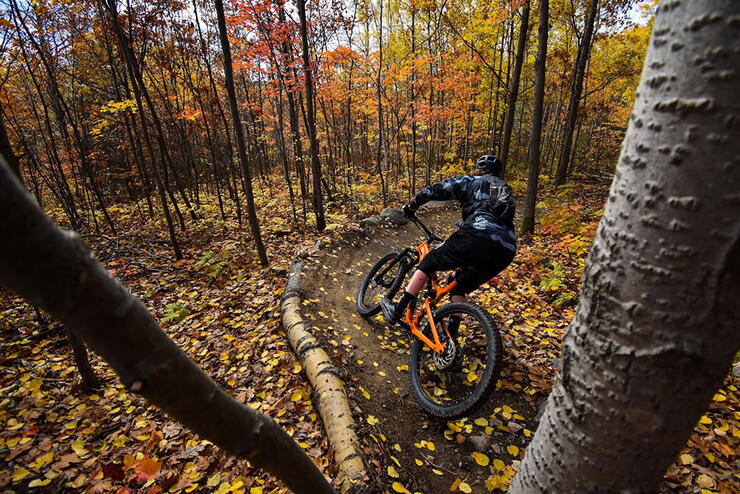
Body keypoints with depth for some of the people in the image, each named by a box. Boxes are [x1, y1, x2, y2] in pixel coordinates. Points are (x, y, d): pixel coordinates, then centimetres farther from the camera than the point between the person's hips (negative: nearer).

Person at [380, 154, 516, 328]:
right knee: (461, 287, 24)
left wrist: (411, 206, 22)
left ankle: (396, 310, 11)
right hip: (506, 251, 6)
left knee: (428, 263, 10)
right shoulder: (506, 190, 35)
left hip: (478, 236, -6)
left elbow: (435, 190, 8)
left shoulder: (471, 181, 17)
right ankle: (451, 334, 16)